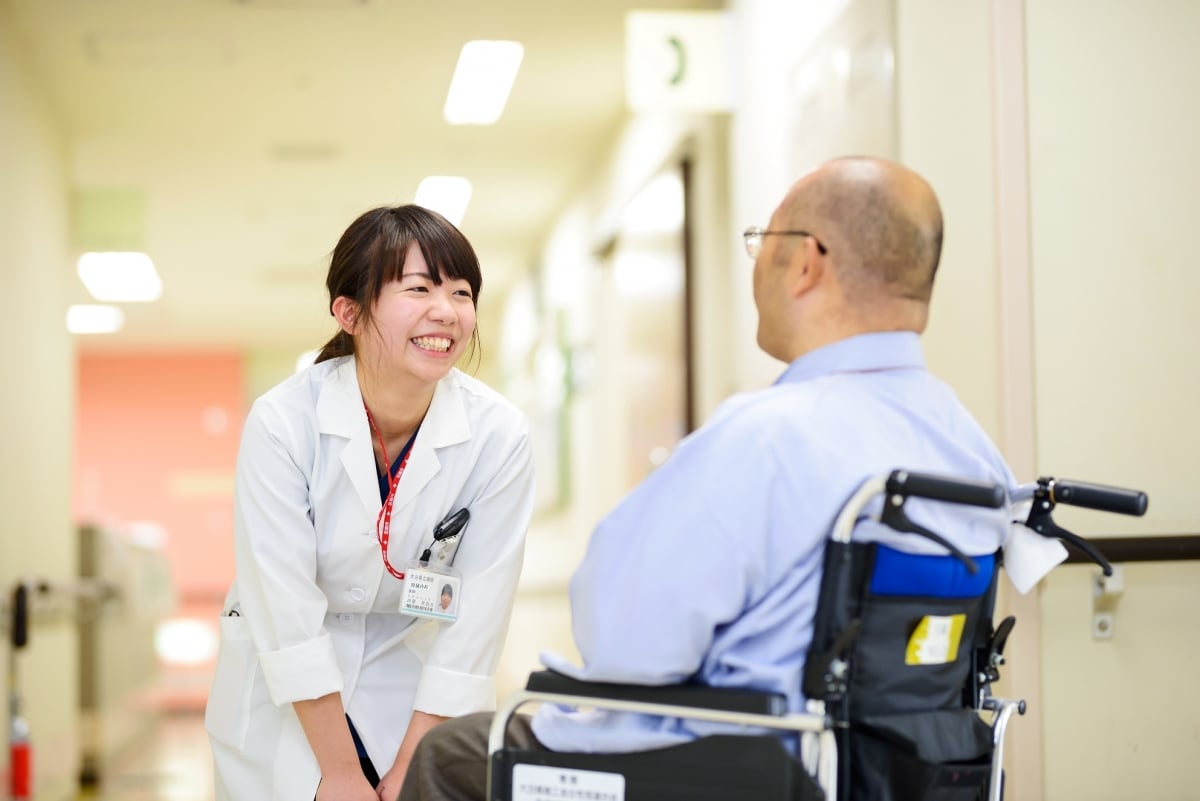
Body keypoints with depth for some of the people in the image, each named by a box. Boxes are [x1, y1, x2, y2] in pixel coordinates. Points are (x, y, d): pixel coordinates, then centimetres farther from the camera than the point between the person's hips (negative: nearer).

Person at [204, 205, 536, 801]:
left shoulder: (500, 437, -16)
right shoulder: (281, 423, -20)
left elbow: (474, 618, -13)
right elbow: (286, 606, -19)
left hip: (414, 687, 1)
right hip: (283, 704, -1)